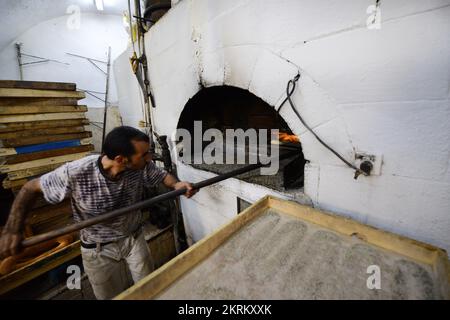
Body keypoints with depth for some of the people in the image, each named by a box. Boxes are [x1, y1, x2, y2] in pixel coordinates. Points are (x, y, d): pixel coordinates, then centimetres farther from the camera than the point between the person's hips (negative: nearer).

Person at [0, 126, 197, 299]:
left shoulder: (142, 166, -24)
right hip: (99, 250, -2)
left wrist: (177, 184, -28)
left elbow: (163, 175, -6)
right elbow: (31, 188, -12)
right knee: (114, 296, 19)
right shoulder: (76, 173, -29)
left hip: (134, 238, 2)